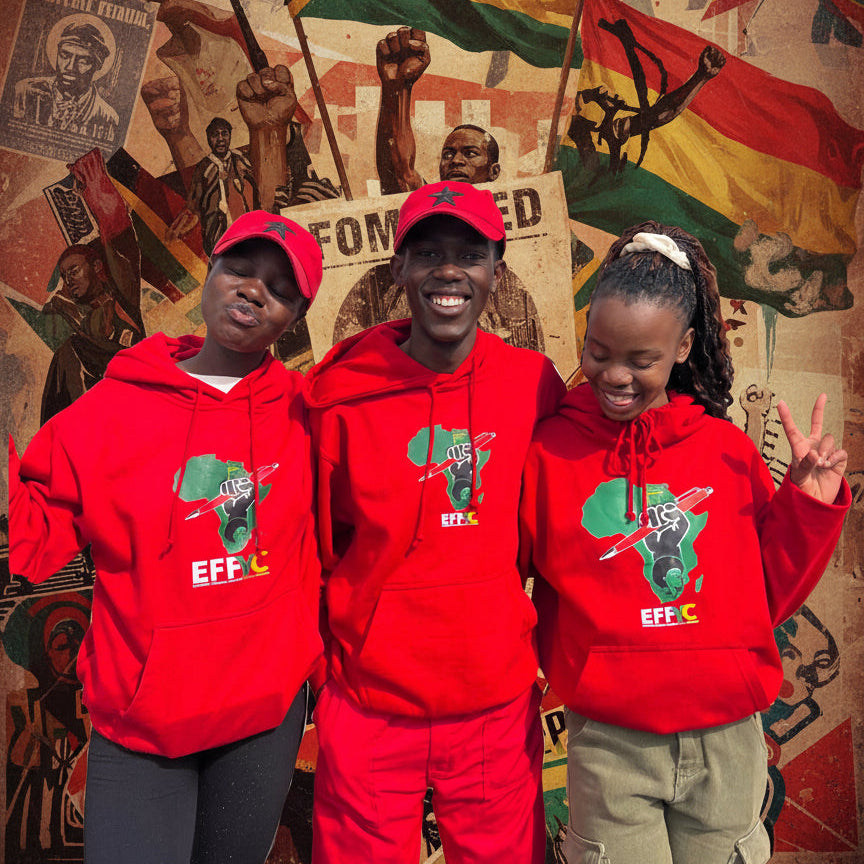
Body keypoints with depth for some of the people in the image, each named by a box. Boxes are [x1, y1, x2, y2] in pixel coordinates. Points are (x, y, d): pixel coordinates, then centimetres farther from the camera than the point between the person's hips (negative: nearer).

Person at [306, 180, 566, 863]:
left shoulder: (535, 385, -6)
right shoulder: (342, 395, -10)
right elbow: (316, 547, 1)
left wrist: (545, 644, 10)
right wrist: (320, 659, 4)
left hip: (499, 707, 2)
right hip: (368, 709, -1)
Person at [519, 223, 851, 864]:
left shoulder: (728, 450, -2)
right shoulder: (549, 450, -7)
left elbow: (768, 598, 4)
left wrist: (809, 503, -5)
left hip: (728, 738, 2)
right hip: (608, 743, -2)